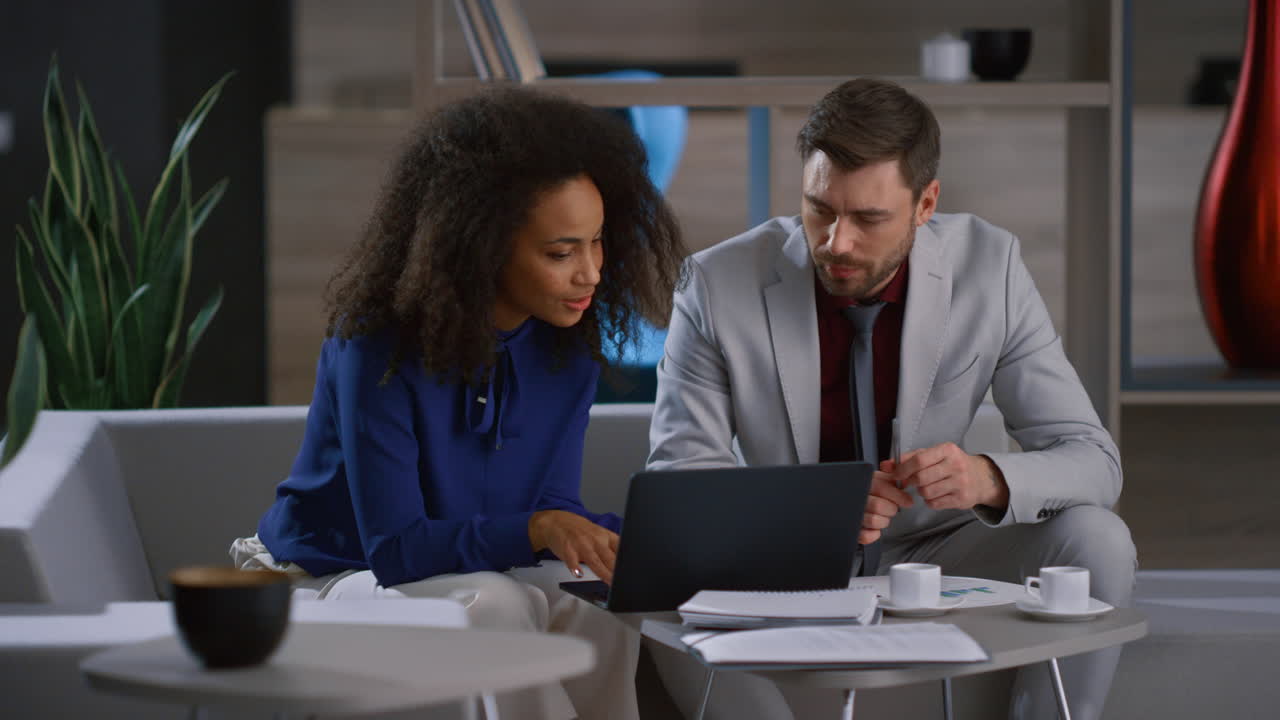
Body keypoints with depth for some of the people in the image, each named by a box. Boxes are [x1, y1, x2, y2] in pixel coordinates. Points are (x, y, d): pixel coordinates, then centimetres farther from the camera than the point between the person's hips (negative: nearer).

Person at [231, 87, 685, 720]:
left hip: (472, 574, 5)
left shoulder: (568, 344, -4)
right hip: (330, 580, -5)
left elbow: (551, 506, -2)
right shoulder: (379, 346, -22)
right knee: (495, 604, -35)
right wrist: (533, 529, -38)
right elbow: (395, 547, -23)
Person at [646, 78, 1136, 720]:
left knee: (1096, 542, -23)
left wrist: (990, 479, -33)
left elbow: (1093, 461, -10)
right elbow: (676, 474, -13)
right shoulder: (719, 283, -14)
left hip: (929, 557, 2)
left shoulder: (989, 267, -11)